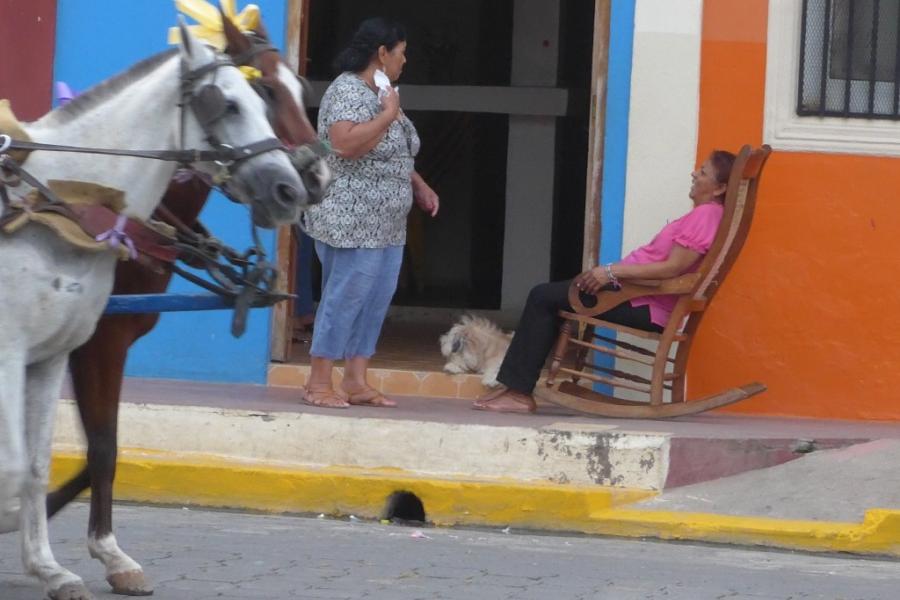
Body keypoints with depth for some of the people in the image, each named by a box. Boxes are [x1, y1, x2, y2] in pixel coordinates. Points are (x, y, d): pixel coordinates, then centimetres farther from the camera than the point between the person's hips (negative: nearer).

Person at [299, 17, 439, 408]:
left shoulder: (381, 93, 16)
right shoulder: (347, 91, -14)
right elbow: (346, 145, -29)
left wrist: (419, 186, 14)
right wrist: (388, 116, -21)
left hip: (385, 226, 10)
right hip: (351, 224, -10)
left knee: (375, 302, 7)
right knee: (344, 299, -7)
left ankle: (356, 382, 10)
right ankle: (318, 384, -2)